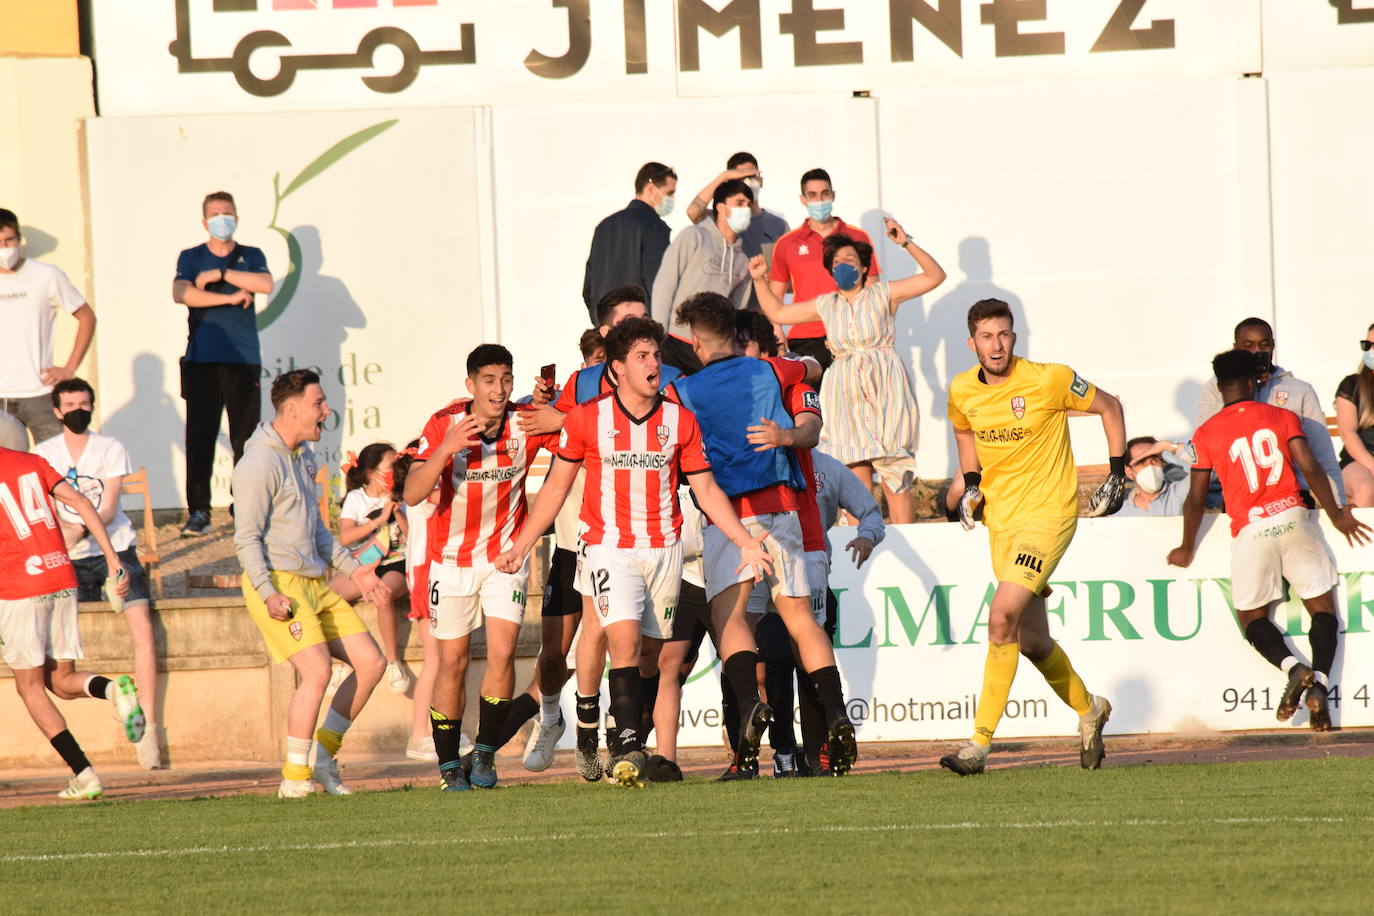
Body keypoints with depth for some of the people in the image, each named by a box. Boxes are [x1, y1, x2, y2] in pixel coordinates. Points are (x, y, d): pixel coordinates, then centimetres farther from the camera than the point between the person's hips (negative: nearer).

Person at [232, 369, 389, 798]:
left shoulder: (303, 455, 18)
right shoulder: (260, 463, -12)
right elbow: (246, 538, -16)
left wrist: (353, 569, 23)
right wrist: (268, 594, -25)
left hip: (316, 584, 9)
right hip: (279, 584, -9)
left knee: (370, 661, 3)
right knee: (317, 671, -21)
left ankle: (323, 755, 12)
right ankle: (294, 778, -12)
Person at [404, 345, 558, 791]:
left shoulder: (526, 424, -12)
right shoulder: (444, 424, -15)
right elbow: (412, 494, -23)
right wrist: (446, 449, -37)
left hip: (506, 556, 0)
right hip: (452, 558, 0)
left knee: (502, 652, -15)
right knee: (452, 663, 2)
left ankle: (485, 753, 0)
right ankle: (449, 767, 14)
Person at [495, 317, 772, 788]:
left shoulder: (680, 421, 5)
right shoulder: (587, 419, -1)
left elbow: (706, 489, 11)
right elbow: (556, 485, 9)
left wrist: (746, 541, 5)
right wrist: (521, 545, 7)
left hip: (664, 549, 3)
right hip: (609, 548, -3)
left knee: (651, 651, 3)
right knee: (625, 642, -19)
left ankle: (628, 749, 13)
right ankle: (627, 748, -24)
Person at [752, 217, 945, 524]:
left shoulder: (883, 294, 7)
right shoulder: (825, 305, 17)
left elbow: (935, 276, 2)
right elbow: (776, 313, 28)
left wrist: (907, 244, -8)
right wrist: (759, 280, 17)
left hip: (885, 390, -3)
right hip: (846, 394, 3)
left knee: (895, 478, -6)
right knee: (856, 479, -2)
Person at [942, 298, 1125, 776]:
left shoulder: (1049, 380, -14)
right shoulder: (963, 391, 0)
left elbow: (1109, 406, 1)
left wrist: (1117, 474, -1)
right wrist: (971, 483, 10)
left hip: (1048, 516, -6)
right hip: (1000, 520, 6)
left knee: (1001, 618, -21)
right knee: (1031, 641, 10)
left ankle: (980, 742, -18)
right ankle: (1088, 709, 38)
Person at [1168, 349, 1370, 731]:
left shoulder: (1206, 434, 5)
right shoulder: (1281, 417, 7)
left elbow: (1196, 499, 6)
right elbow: (1311, 469, 0)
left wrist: (1186, 549, 19)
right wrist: (1336, 516, 12)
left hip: (1250, 529, -1)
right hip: (1292, 516, 1)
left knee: (1252, 616, 15)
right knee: (1322, 606, 9)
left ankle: (1293, 668, -13)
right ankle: (1319, 681, -15)